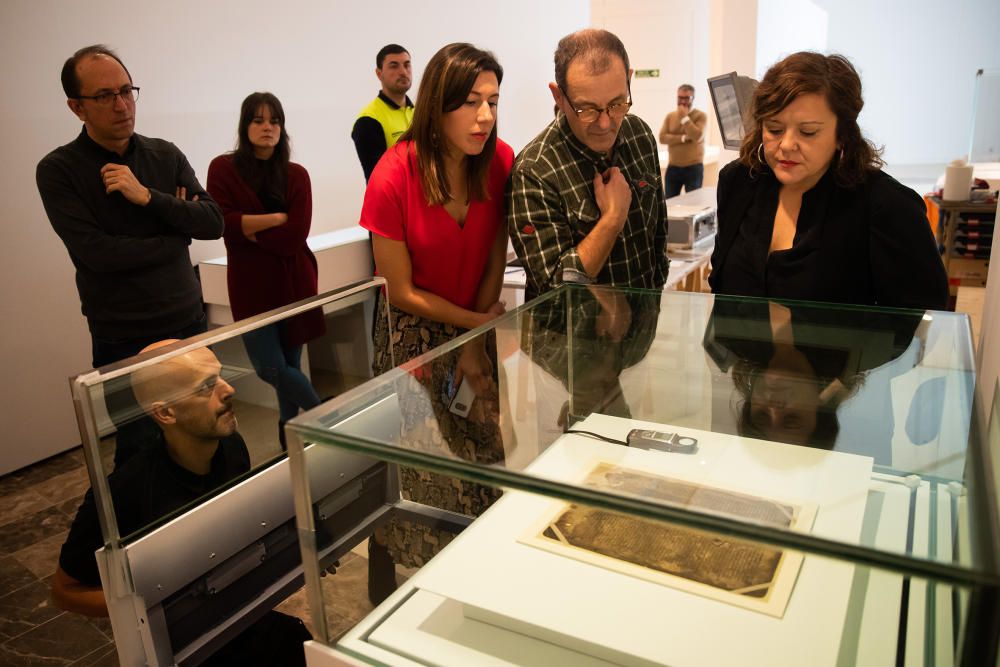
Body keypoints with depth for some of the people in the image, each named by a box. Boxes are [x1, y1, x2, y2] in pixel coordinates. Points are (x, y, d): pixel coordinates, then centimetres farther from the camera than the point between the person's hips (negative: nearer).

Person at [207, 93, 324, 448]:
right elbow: (224, 224, -12)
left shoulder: (296, 175, 1)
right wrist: (277, 219, -12)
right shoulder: (223, 168, 0)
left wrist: (249, 228, -9)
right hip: (251, 283, 0)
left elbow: (295, 237, -9)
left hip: (293, 281, 1)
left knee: (290, 364, 8)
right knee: (271, 367, -4)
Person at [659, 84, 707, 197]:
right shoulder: (670, 116, 8)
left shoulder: (701, 115, -2)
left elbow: (697, 137, -17)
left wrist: (684, 117, -13)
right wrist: (683, 138, -15)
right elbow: (662, 138, -5)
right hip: (672, 168, 3)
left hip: (694, 168, -3)